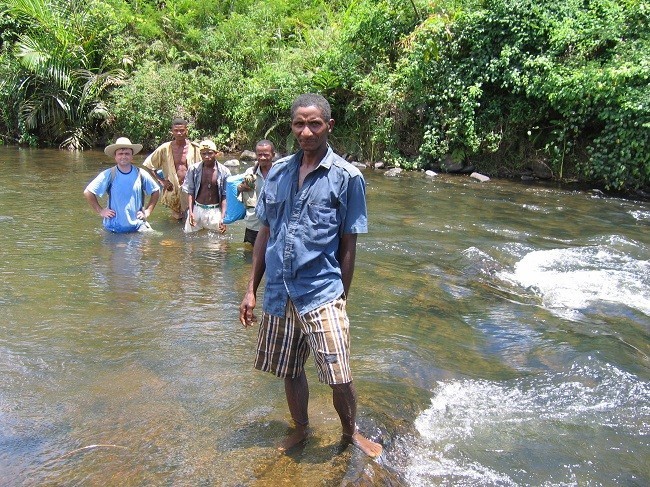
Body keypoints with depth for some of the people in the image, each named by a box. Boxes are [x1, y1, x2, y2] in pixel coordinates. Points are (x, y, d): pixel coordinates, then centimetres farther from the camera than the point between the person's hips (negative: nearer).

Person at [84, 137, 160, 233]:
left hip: (138, 225, 1)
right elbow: (87, 192, -2)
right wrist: (100, 211, -3)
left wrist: (148, 211, 8)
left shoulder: (140, 174, 2)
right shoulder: (108, 175, -5)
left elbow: (156, 191, 15)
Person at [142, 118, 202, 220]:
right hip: (173, 190, 1)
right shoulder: (165, 148, -4)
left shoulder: (194, 148, -4)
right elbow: (148, 164, 4)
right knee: (177, 218, 15)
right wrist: (160, 180, -4)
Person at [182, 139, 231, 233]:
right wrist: (190, 212, -5)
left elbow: (225, 196, -3)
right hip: (197, 209, 1)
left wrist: (223, 217, -9)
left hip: (215, 211, -1)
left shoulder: (224, 171, -5)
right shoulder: (194, 169, -3)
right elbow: (190, 192, 3)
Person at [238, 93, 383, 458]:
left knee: (340, 378, -2)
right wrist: (252, 289, 8)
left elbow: (348, 245, -2)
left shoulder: (347, 177, -5)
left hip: (321, 293, -4)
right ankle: (301, 429, 43)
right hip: (279, 292, 4)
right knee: (290, 370, 18)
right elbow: (265, 233, 10)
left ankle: (351, 432, 28)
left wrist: (341, 297, 0)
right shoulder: (278, 172, 6)